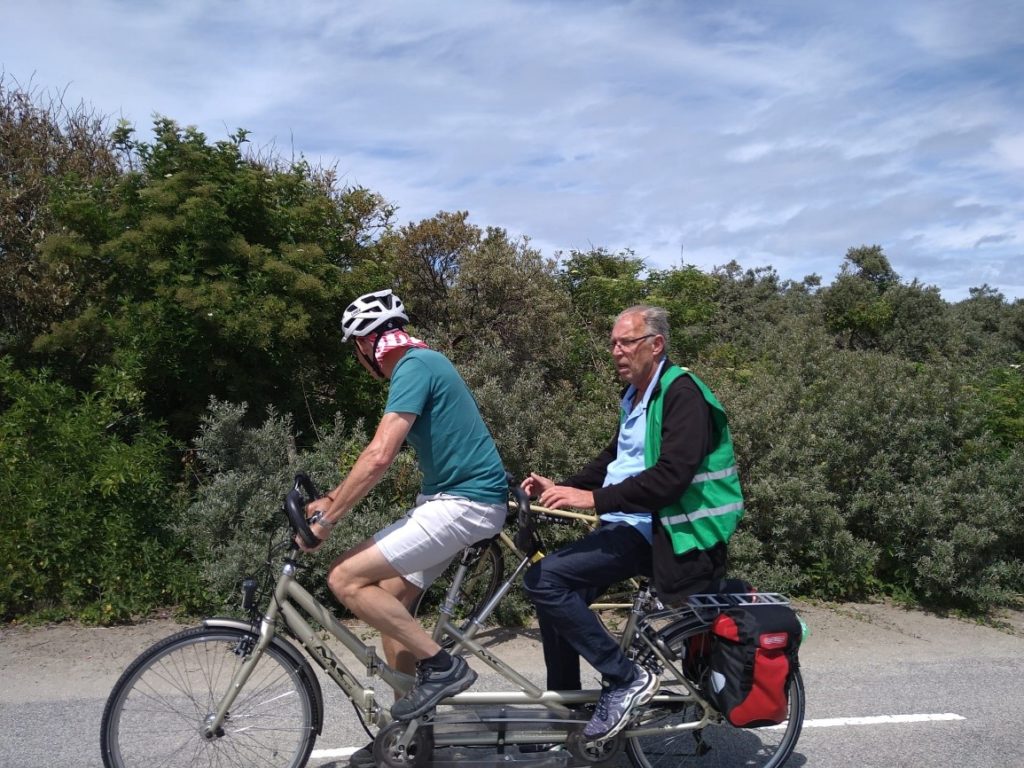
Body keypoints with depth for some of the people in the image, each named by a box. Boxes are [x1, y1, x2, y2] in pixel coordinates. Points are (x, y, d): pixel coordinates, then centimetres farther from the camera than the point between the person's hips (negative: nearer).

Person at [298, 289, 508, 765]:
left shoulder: (414, 366, -15)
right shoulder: (420, 365, 17)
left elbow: (379, 458, -23)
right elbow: (381, 453, 24)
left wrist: (326, 518, -15)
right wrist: (331, 500, 23)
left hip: (465, 501, -10)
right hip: (451, 498, 10)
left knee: (346, 579, -12)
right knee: (388, 599, 13)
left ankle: (441, 666, -2)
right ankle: (408, 726, 24)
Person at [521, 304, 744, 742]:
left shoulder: (682, 393, -14)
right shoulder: (634, 396, 15)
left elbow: (671, 476, -26)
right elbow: (612, 459, 22)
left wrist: (593, 498, -28)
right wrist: (560, 487, 8)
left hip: (652, 531, -9)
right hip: (627, 524, 10)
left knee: (543, 579, -20)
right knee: (555, 591, 6)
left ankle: (626, 679, -9)